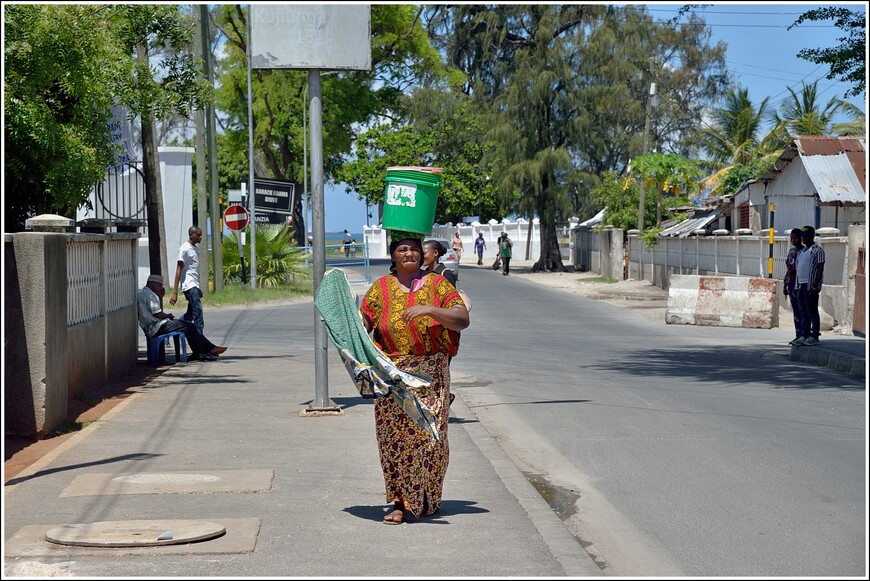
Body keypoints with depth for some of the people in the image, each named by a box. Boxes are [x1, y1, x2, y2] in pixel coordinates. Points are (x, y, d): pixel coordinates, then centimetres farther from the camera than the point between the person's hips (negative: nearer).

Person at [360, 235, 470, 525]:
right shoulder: (381, 288, 8)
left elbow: (462, 320, -6)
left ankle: (429, 498, 16)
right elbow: (361, 326, 6)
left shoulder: (437, 284, 4)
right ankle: (400, 502, 5)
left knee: (429, 433, -4)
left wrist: (430, 309, -20)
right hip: (392, 375, 1)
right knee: (394, 436, -3)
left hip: (430, 373, -1)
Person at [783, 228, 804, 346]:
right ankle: (798, 336, 16)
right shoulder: (791, 250, 14)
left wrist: (797, 287, -21)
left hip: (799, 284, -8)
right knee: (795, 311, 11)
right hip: (791, 283, 8)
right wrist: (785, 285, 19)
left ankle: (802, 335, -4)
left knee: (799, 311, -8)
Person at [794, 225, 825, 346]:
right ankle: (804, 336, 12)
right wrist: (796, 287, 16)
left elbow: (820, 270, -12)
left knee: (812, 312, -5)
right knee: (803, 312, 9)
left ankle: (814, 337, -1)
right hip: (801, 285, 8)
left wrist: (815, 287, -19)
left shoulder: (817, 251, -7)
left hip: (810, 286, -8)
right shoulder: (801, 251, 18)